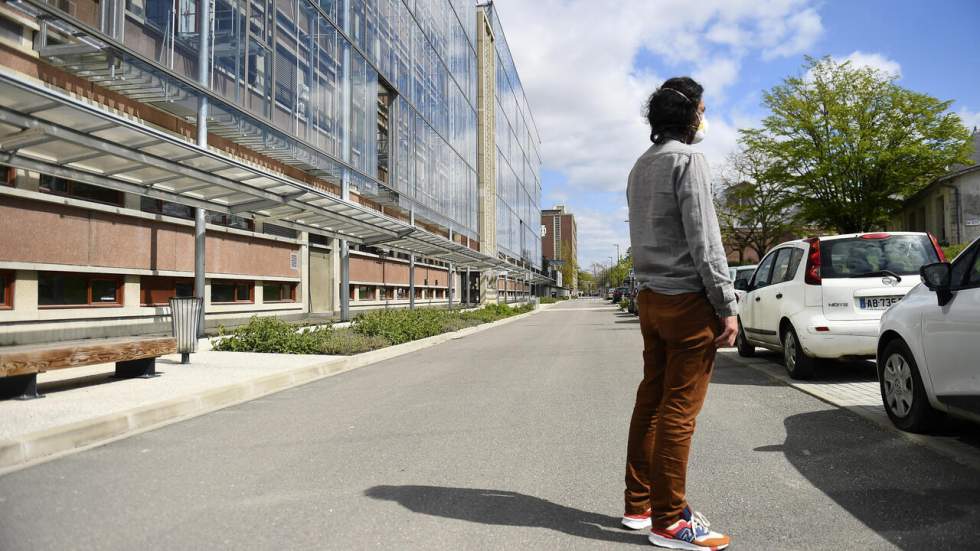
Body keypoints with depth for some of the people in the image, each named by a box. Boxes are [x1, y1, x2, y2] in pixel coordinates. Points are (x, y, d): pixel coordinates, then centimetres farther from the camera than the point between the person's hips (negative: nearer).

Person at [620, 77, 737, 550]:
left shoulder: (641, 165, 19)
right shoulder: (686, 158, -8)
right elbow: (703, 239, -15)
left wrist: (648, 288, 17)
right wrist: (727, 306, -14)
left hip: (649, 298, 9)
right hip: (687, 299, -9)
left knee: (650, 401, 11)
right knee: (678, 411, -5)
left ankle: (639, 504, 18)